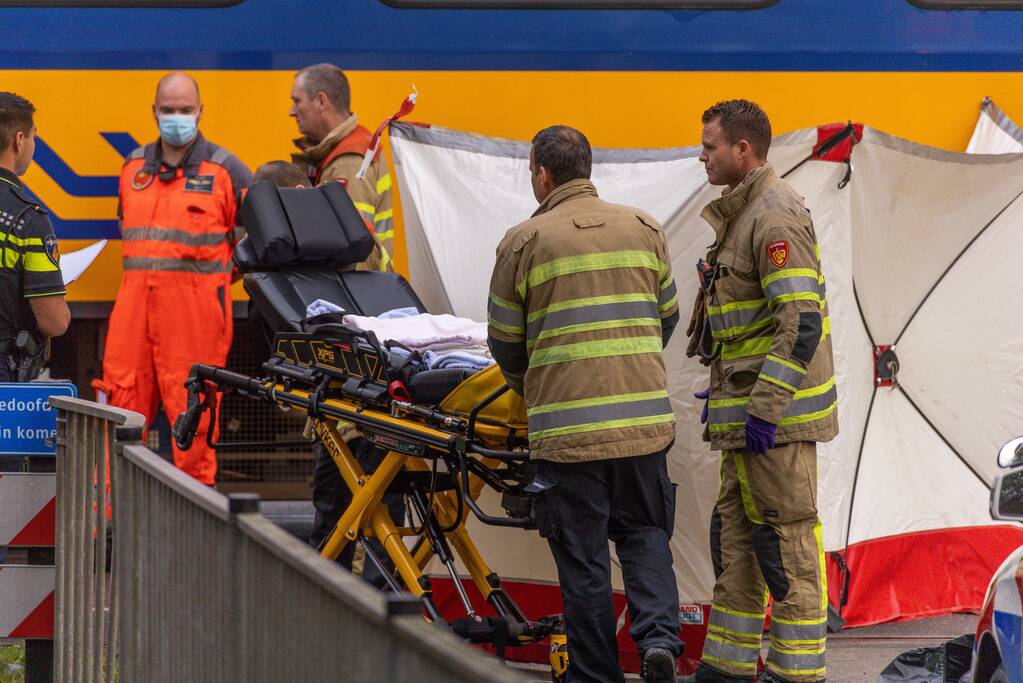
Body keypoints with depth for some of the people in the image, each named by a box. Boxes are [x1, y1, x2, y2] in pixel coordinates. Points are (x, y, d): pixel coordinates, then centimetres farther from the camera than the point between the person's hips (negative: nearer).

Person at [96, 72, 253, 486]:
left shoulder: (225, 170, 1)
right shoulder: (134, 167, 15)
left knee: (192, 414, -3)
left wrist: (215, 275, 2)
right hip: (134, 304, 4)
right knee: (122, 408, 2)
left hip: (196, 309, -4)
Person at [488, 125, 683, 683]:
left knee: (582, 555, 6)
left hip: (566, 427, -3)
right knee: (644, 534, 15)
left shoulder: (525, 241, -3)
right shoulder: (643, 229, 7)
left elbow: (505, 340, 6)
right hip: (645, 420, 3)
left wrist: (526, 387, 27)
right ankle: (659, 635, -6)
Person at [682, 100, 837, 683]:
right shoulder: (745, 214, 18)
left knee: (786, 538, -7)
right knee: (735, 533, 13)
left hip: (776, 413, -11)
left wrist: (765, 409, -24)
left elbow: (801, 322, -22)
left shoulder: (776, 215, -15)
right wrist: (726, 394, 24)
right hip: (746, 414, 11)